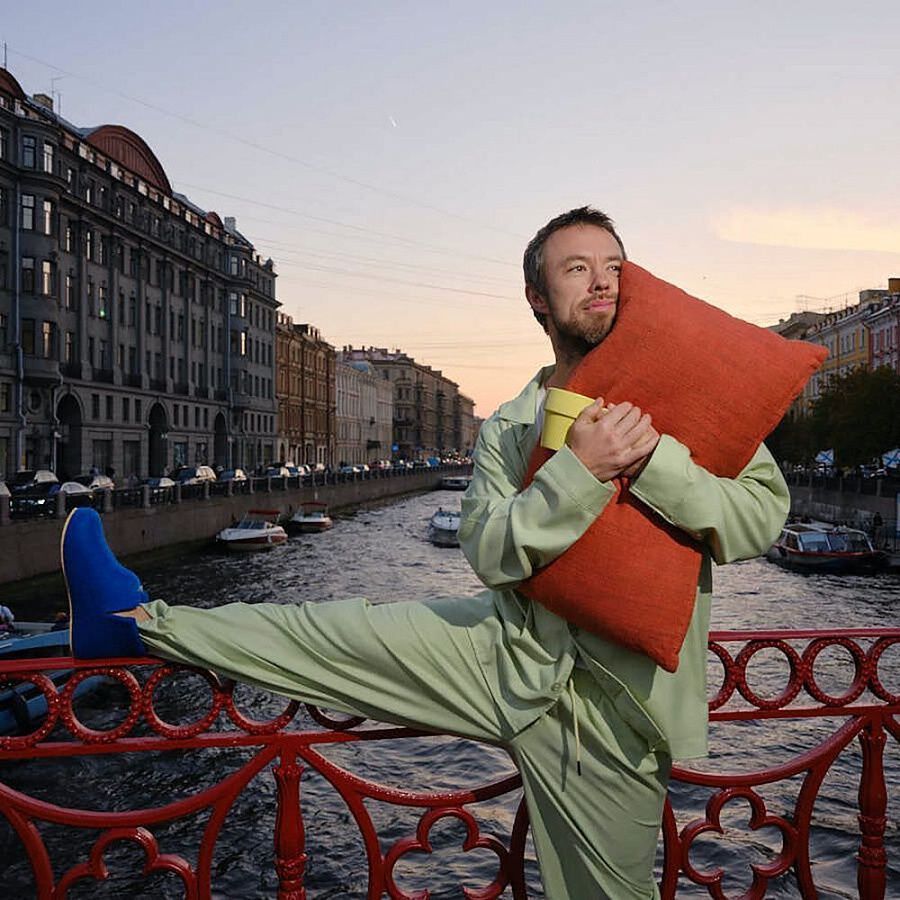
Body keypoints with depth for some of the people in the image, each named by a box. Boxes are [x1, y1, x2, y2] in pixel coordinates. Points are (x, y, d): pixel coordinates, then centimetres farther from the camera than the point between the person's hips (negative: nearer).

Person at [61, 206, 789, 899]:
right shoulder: (507, 429, 4)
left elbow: (763, 516, -10)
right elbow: (490, 552, -9)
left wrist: (650, 457, -25)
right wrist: (580, 472, -24)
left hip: (614, 706, -1)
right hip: (515, 649, 2)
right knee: (325, 633, -3)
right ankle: (140, 623, 12)